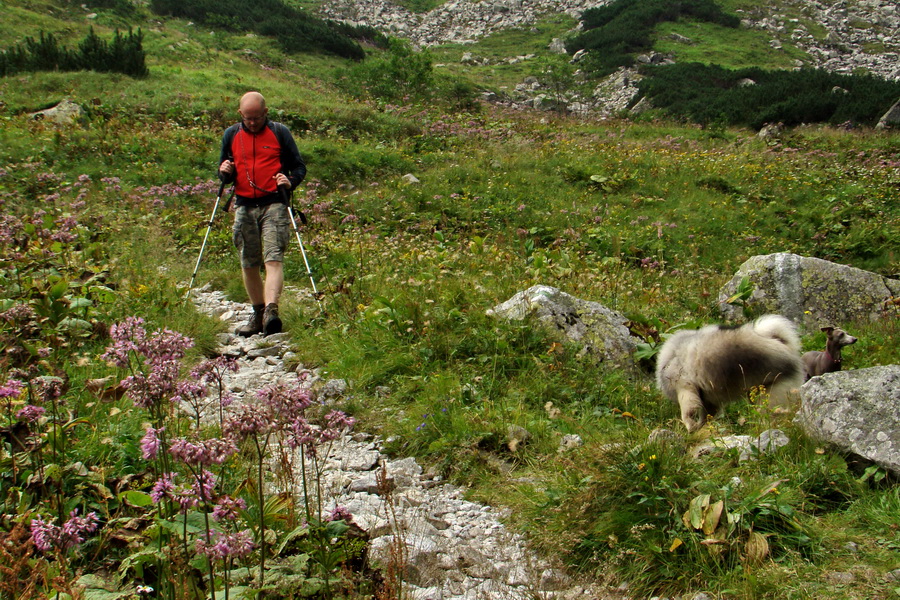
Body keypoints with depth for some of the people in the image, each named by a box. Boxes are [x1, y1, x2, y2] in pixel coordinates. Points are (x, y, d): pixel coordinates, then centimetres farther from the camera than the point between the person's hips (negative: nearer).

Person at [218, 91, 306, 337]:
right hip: (244, 206, 4)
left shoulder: (280, 132, 4)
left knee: (273, 259, -17)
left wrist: (290, 181, -16)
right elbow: (225, 175, 21)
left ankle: (271, 310, -29)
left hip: (274, 205, -4)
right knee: (249, 264, 7)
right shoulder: (231, 135, 13)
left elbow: (299, 166, 5)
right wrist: (224, 172, -4)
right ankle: (258, 313, 18)